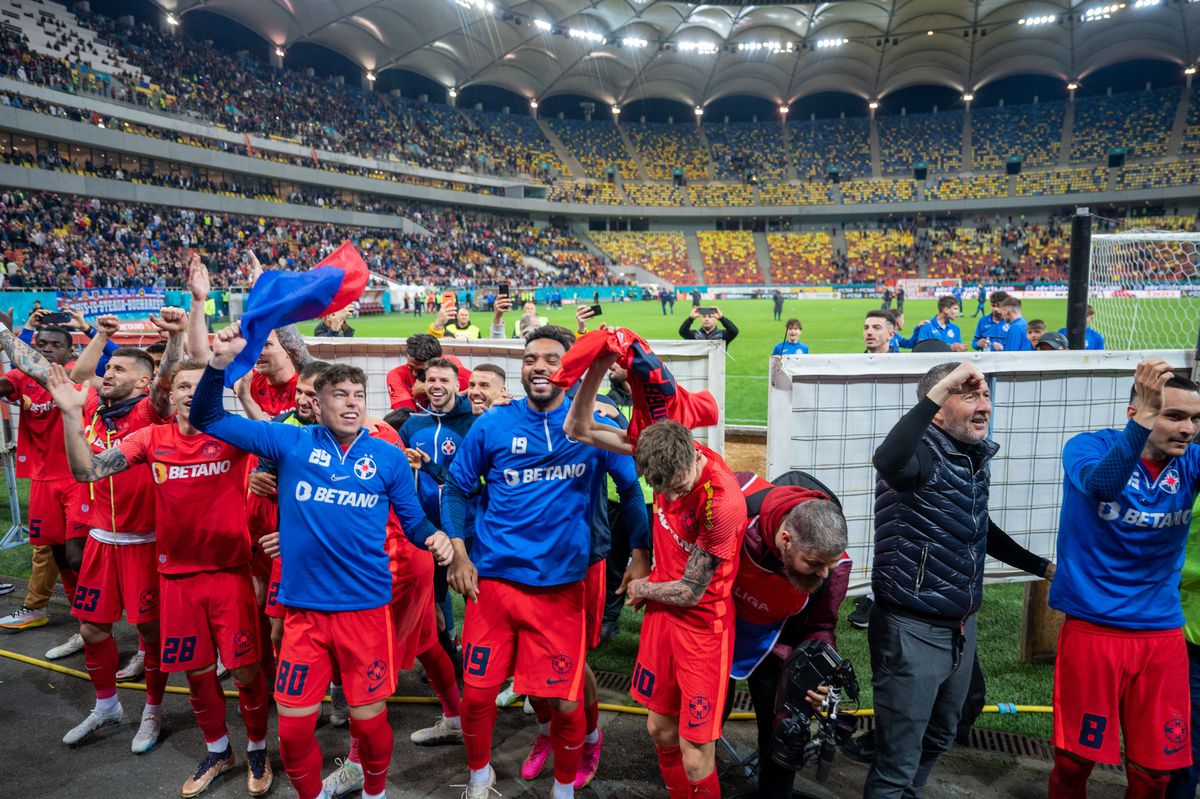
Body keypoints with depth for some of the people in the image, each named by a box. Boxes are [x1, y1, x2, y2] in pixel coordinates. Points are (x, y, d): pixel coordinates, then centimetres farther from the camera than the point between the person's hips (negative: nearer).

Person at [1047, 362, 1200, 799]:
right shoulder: (1089, 446, -9)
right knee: (1075, 757, 5)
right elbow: (1101, 484, -32)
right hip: (1093, 627, -4)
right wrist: (1145, 417, -41)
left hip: (1163, 632, 4)